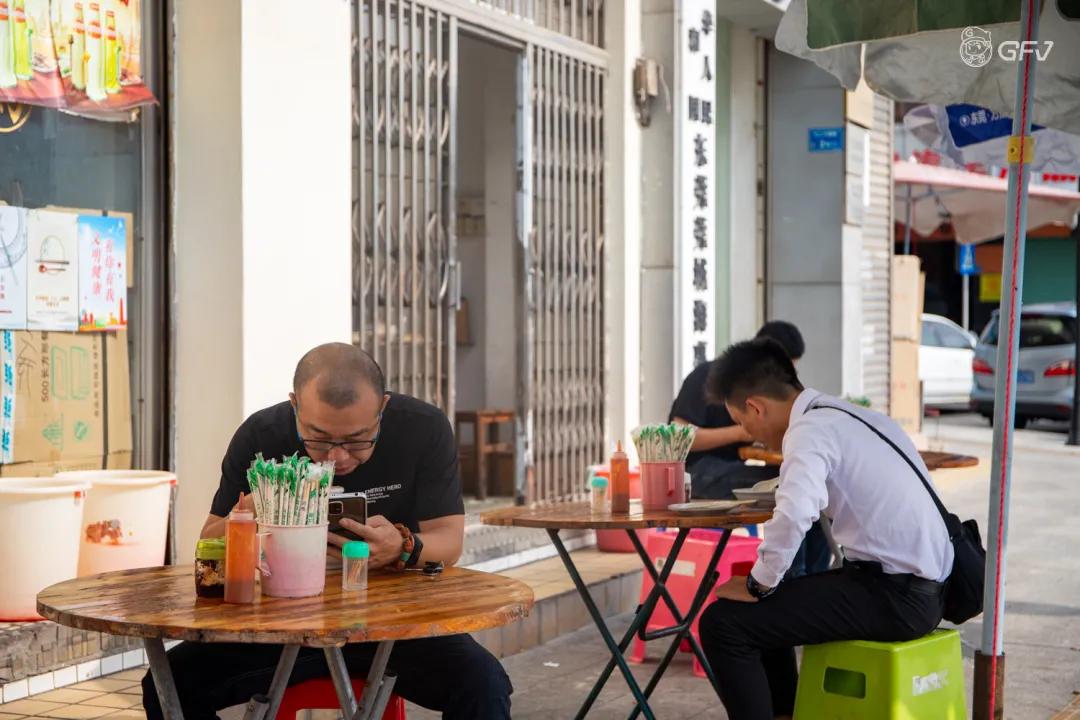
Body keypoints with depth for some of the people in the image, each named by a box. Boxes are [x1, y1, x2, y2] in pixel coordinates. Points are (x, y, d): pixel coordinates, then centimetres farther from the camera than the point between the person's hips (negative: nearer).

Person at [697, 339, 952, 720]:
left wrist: (758, 585, -15)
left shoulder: (811, 430, -14)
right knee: (768, 607, 25)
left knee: (722, 622, -10)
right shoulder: (850, 416, 13)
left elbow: (793, 516, -31)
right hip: (920, 587, 10)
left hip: (894, 597, -10)